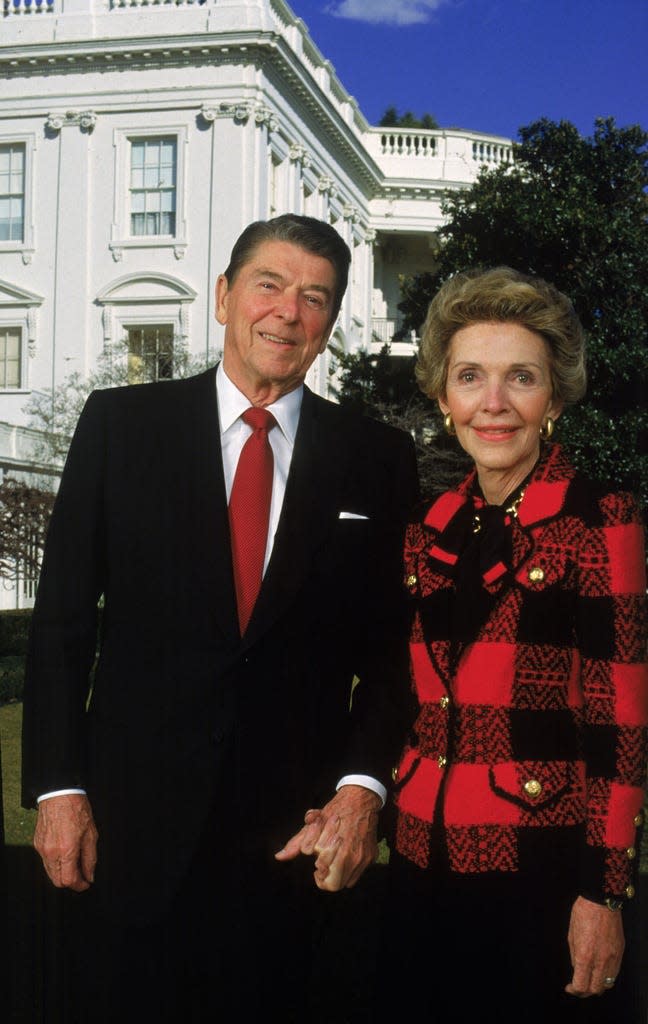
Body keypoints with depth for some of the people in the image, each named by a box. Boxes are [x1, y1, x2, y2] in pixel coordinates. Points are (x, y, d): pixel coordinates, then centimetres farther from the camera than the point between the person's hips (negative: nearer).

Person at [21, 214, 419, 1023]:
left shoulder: (377, 459, 3)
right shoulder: (120, 423, 1)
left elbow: (391, 645, 5)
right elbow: (62, 617, 0)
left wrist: (362, 783, -6)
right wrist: (57, 785, -4)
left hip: (292, 829, 1)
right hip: (130, 817, 0)